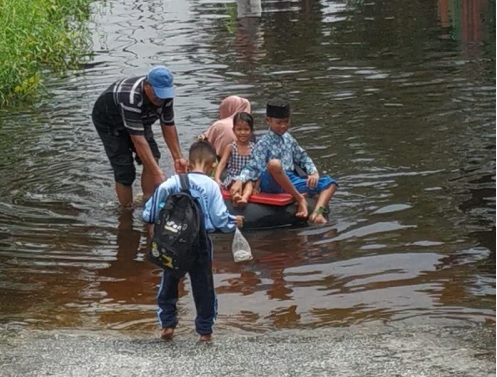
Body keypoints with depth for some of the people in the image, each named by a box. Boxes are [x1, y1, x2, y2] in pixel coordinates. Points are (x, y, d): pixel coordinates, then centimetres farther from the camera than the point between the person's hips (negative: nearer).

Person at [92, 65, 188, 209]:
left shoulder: (165, 94, -24)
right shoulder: (131, 98, -45)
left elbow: (168, 126, -11)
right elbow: (138, 140, -45)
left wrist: (178, 158, -17)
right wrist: (157, 173, -46)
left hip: (138, 120, 6)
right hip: (108, 121, -6)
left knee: (152, 157, -10)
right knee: (125, 171, -13)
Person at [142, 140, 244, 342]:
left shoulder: (175, 181, -2)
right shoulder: (211, 186, -7)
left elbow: (160, 193, -17)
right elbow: (219, 217, -7)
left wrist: (151, 220, -6)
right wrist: (234, 222, 13)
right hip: (200, 240, -1)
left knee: (169, 282, 18)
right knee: (203, 285, 10)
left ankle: (167, 323, 19)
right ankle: (205, 330, 17)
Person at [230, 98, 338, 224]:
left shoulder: (288, 138, 14)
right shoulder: (264, 144, -5)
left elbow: (302, 157, 23)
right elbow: (253, 167, -13)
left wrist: (313, 173, 6)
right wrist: (239, 181, -31)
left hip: (291, 181, 7)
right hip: (272, 183, -7)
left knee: (329, 183, -1)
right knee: (274, 163, -41)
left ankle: (317, 212, -27)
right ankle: (300, 199, -26)